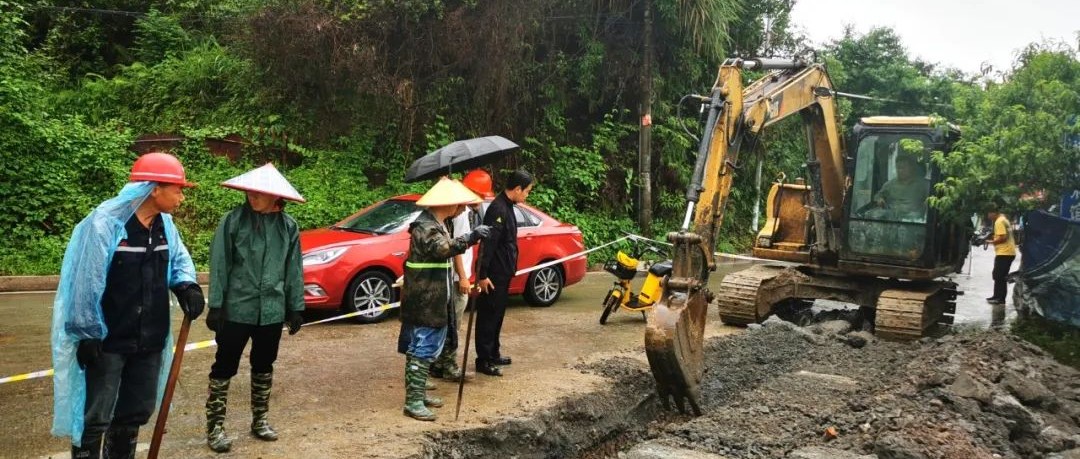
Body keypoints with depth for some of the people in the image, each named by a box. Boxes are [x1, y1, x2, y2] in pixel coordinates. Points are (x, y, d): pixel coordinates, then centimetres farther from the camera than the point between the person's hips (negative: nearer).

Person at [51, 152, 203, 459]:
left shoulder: (165, 224, 4)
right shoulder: (105, 223, -18)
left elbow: (178, 259, 16)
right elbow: (87, 282, -18)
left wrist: (186, 285, -8)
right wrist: (88, 334, -17)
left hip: (149, 341, 7)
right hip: (107, 341, -7)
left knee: (136, 412, 19)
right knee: (94, 418, 2)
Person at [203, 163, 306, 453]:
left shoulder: (288, 226, 0)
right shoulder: (233, 220, -8)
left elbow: (293, 270, 5)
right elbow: (219, 266, -6)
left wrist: (296, 307, 6)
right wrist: (215, 305, -8)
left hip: (272, 311, 3)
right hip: (236, 309, -3)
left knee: (264, 367, 16)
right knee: (224, 367, 5)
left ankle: (260, 420, 31)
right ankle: (215, 426, 16)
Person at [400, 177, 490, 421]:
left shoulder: (436, 224, 14)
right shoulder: (425, 226, -19)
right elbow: (443, 249, -37)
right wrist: (471, 237, -44)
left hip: (435, 301, 10)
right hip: (423, 302, -10)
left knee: (428, 349, 17)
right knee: (421, 350, -6)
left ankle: (419, 393, 27)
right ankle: (413, 402, -1)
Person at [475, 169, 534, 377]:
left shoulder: (506, 207, 12)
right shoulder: (498, 209, -20)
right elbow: (488, 243, -23)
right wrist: (482, 274, -24)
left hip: (503, 273, 10)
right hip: (494, 275, -10)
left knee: (497, 315, 18)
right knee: (488, 316, -1)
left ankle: (493, 353, 29)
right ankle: (484, 360, 6)